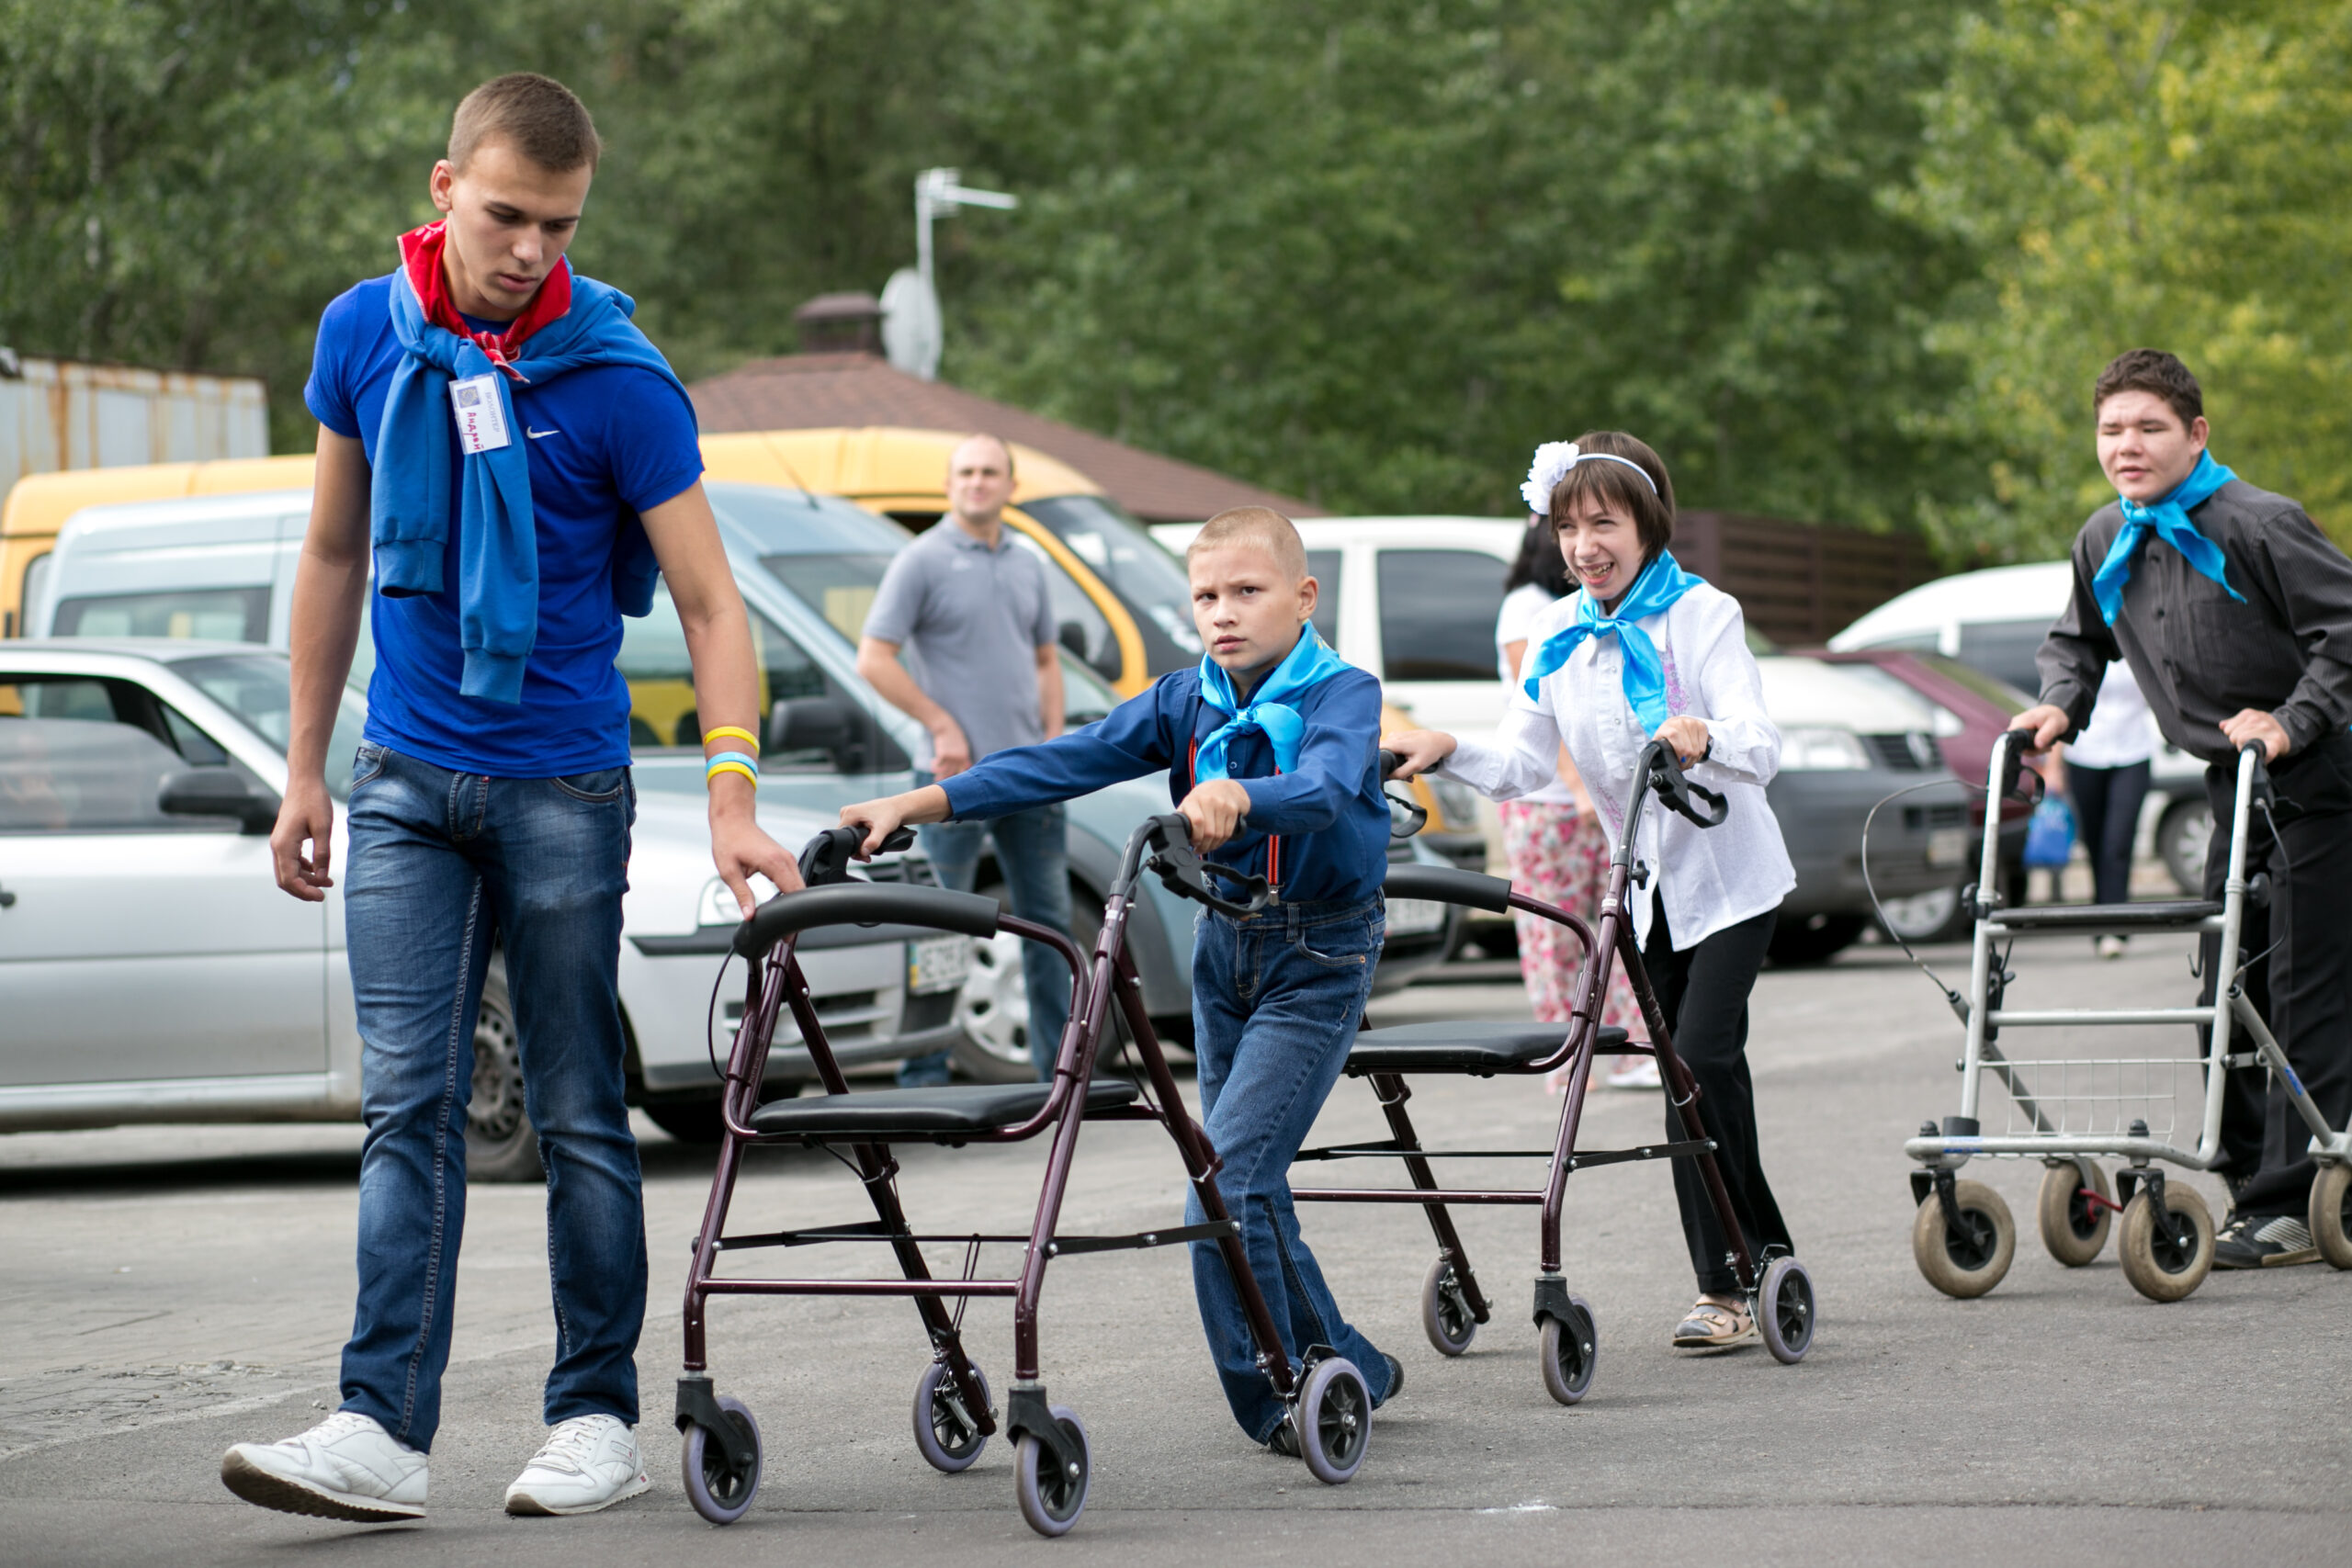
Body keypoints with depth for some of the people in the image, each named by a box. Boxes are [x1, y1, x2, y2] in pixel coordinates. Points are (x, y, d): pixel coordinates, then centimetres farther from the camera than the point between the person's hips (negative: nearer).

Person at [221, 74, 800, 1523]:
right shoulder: (365, 336, 1)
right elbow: (336, 555, 12)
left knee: (578, 1116, 4)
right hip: (406, 783, 3)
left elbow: (710, 601, -9)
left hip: (562, 788, -3)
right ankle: (384, 1430, -10)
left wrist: (733, 797, -21)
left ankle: (598, 1419, 12)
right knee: (409, 1105, -4)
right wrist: (305, 769, 11)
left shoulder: (619, 384, -11)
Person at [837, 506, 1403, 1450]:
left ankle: (1272, 1395, -8)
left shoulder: (1342, 694, -13)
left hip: (1319, 957, -6)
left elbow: (1326, 786, -35)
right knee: (1248, 1184, 11)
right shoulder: (1187, 703, 1)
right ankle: (1346, 1368, 25)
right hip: (1224, 946, 7)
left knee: (1229, 1173, -17)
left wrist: (1237, 795, -57)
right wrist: (925, 803, -20)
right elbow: (1069, 762, -8)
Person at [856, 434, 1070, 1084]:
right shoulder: (923, 561, -5)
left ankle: (1060, 1063, 18)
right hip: (959, 775, -6)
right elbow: (874, 659, -10)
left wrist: (1055, 740, 8)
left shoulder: (1027, 567, 14)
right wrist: (942, 725, -13)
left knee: (1047, 919, 10)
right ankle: (924, 1074, 1)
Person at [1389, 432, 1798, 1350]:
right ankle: (1761, 1251, 17)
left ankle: (1725, 1288, -13)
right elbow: (1526, 765, 4)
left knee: (1702, 1057, -17)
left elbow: (1760, 748, -24)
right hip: (1647, 884, 6)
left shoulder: (1703, 616, -12)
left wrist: (1705, 740, -45)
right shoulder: (1556, 637, 4)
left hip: (1727, 875, -6)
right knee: (1689, 1068, 6)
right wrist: (1449, 754, -14)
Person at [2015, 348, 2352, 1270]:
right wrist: (2059, 707, 6)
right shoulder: (2104, 544, 8)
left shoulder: (2256, 526, -15)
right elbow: (2077, 641, 25)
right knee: (2231, 995, 7)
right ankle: (2251, 1181, 15)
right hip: (2232, 787, 8)